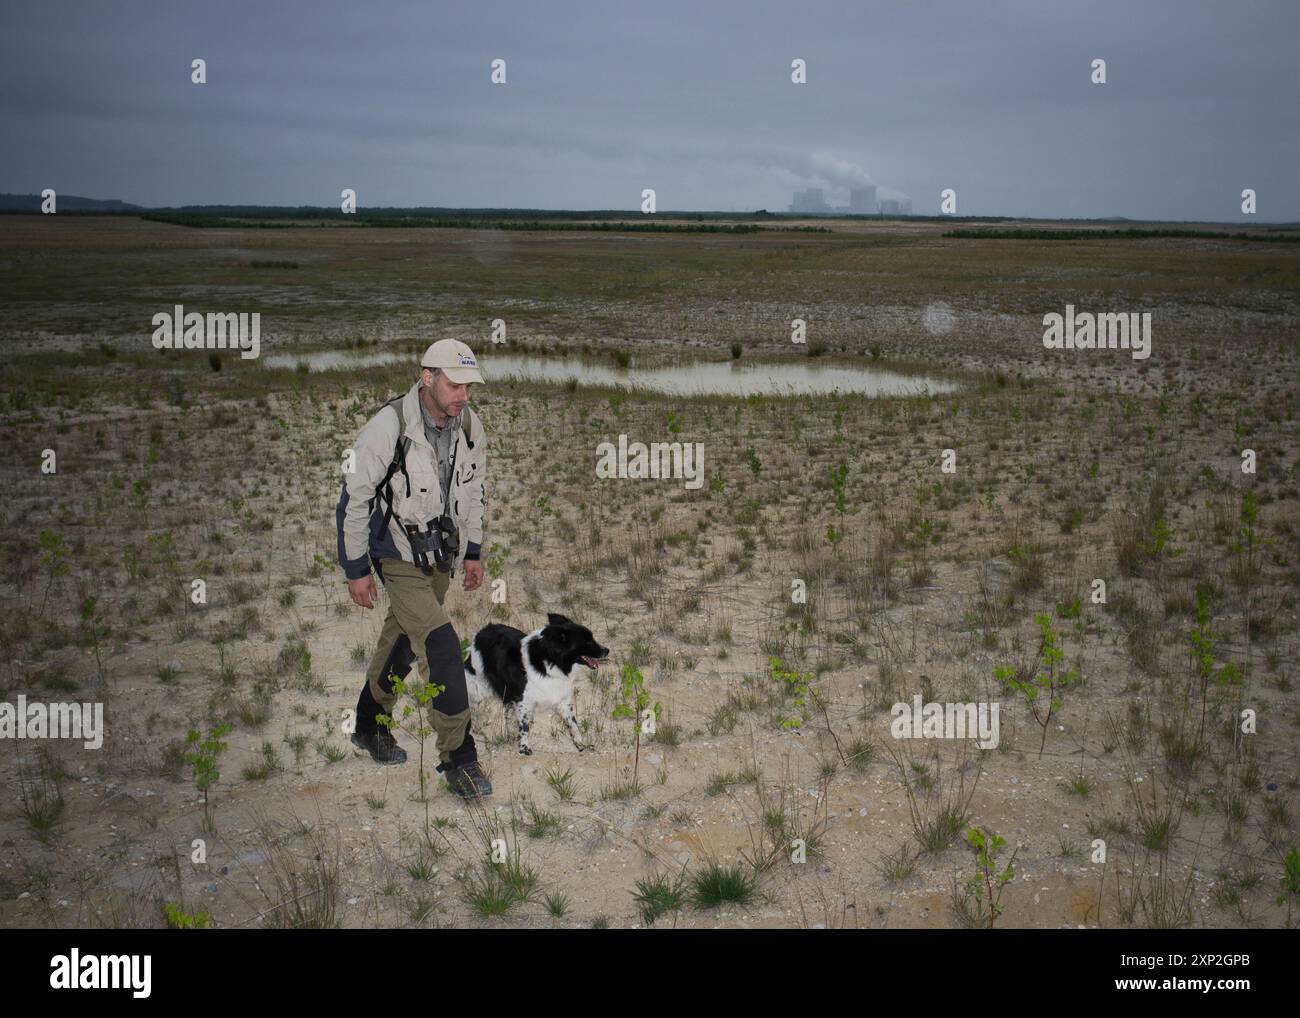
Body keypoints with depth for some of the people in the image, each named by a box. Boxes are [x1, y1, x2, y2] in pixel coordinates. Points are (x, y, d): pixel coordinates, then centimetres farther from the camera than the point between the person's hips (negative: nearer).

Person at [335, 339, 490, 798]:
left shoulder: (470, 426, -4)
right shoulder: (388, 427, -23)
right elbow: (354, 497, -15)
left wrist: (473, 551, 14)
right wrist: (356, 569, -12)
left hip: (443, 554, 6)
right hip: (399, 556, -6)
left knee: (403, 640, 19)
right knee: (441, 646, -15)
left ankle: (370, 725, 40)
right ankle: (458, 757, -7)